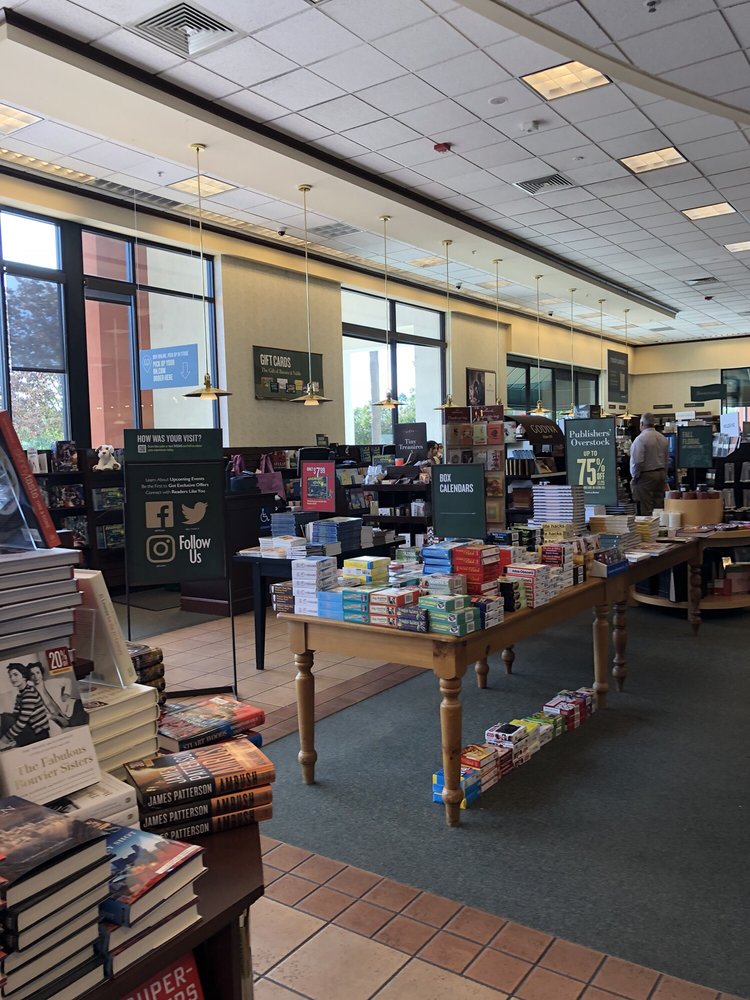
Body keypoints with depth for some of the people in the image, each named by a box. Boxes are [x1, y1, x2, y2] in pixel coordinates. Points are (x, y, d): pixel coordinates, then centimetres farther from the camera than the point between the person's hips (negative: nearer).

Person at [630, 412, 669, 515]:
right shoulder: (663, 438, 11)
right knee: (659, 506, 9)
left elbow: (637, 461, -19)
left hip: (646, 476, -8)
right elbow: (666, 459, 16)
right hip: (661, 475, 8)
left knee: (646, 509, -6)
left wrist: (635, 476, -7)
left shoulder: (641, 439, -14)